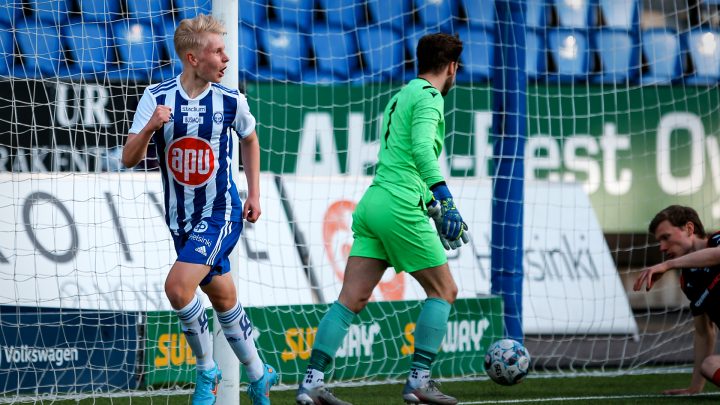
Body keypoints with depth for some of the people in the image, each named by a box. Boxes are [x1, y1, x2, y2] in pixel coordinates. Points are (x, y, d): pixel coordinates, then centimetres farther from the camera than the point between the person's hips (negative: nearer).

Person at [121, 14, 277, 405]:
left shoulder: (231, 100, -6)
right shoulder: (156, 97, -7)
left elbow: (249, 140, 15)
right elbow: (129, 159, -9)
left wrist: (254, 193, 12)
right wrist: (149, 128, -27)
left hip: (221, 214, -3)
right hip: (181, 220, 3)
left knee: (178, 287, -20)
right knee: (223, 299, 12)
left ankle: (207, 371, -2)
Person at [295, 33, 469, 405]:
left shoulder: (401, 96, 24)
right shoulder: (429, 97, -4)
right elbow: (422, 148, -22)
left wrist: (432, 208, 37)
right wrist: (445, 202, -28)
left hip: (373, 203, 8)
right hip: (400, 206, -8)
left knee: (352, 299, 2)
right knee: (443, 290, 4)